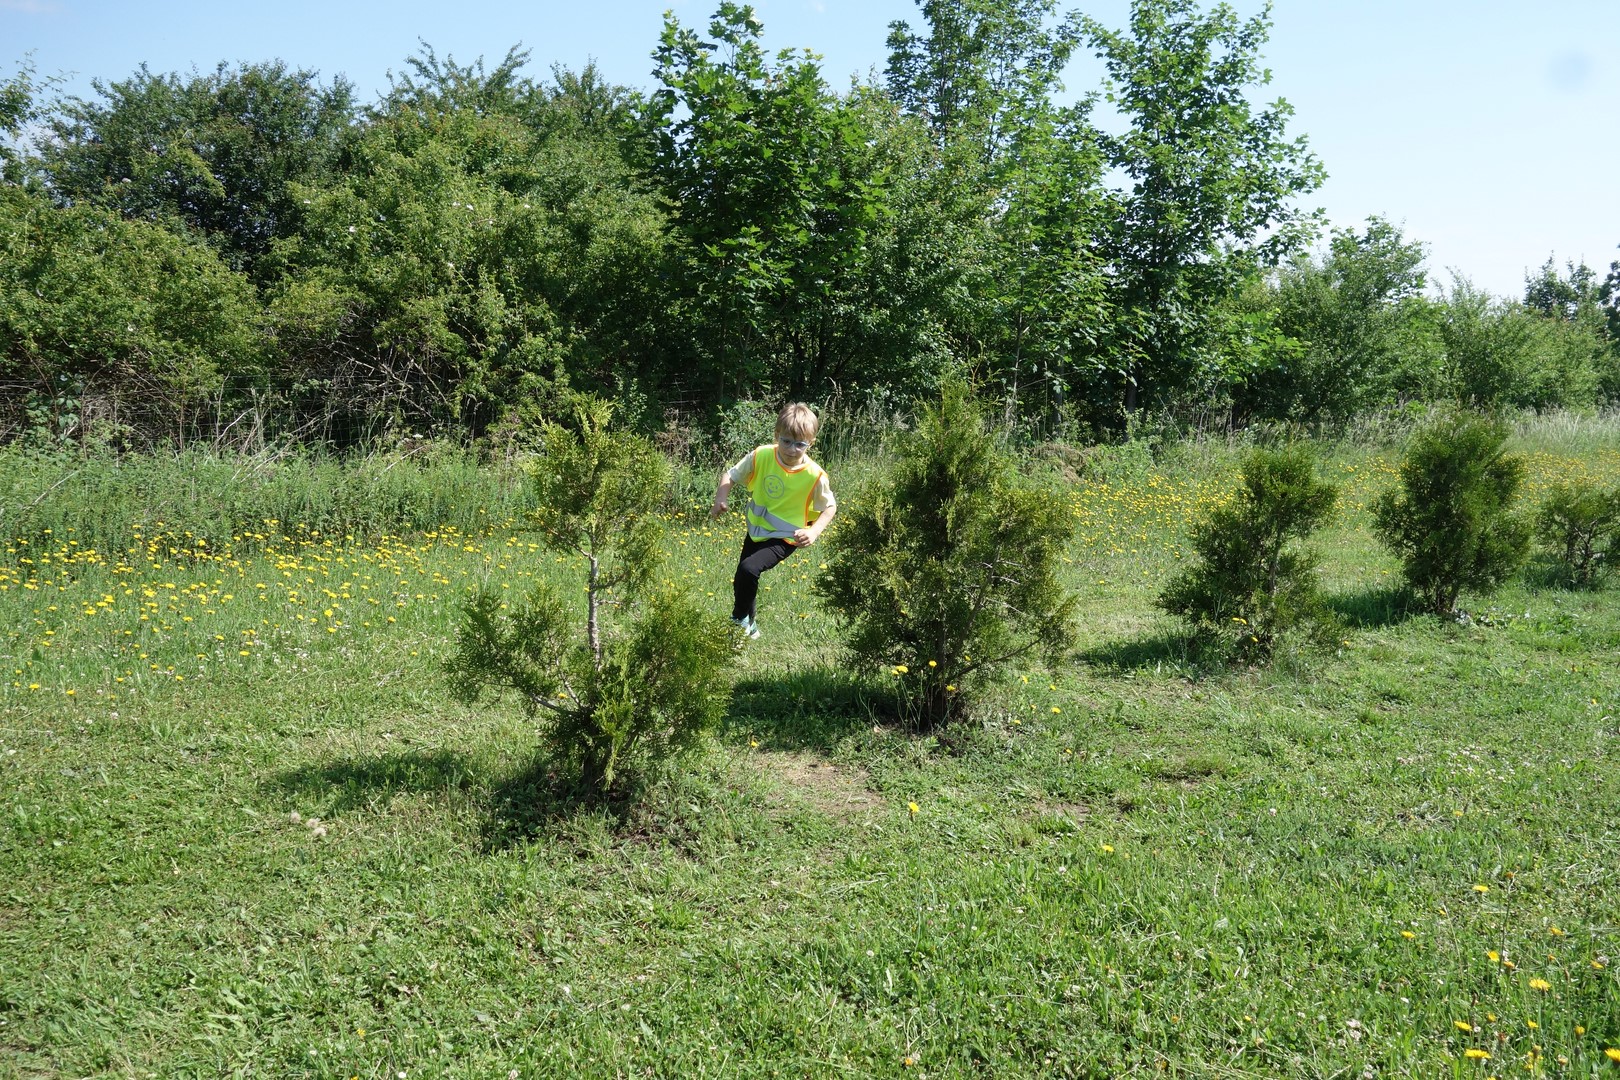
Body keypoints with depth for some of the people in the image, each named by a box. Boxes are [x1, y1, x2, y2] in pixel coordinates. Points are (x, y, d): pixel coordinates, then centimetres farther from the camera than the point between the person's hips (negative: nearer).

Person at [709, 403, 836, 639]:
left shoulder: (815, 476, -23)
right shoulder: (761, 456, -16)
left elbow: (829, 506, -7)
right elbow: (730, 475, -5)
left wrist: (814, 531, -24)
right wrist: (721, 498, -25)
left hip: (784, 538, -5)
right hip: (756, 529, 5)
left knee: (749, 569, -27)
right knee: (742, 581, 16)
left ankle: (741, 621, -1)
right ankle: (750, 627, 44)